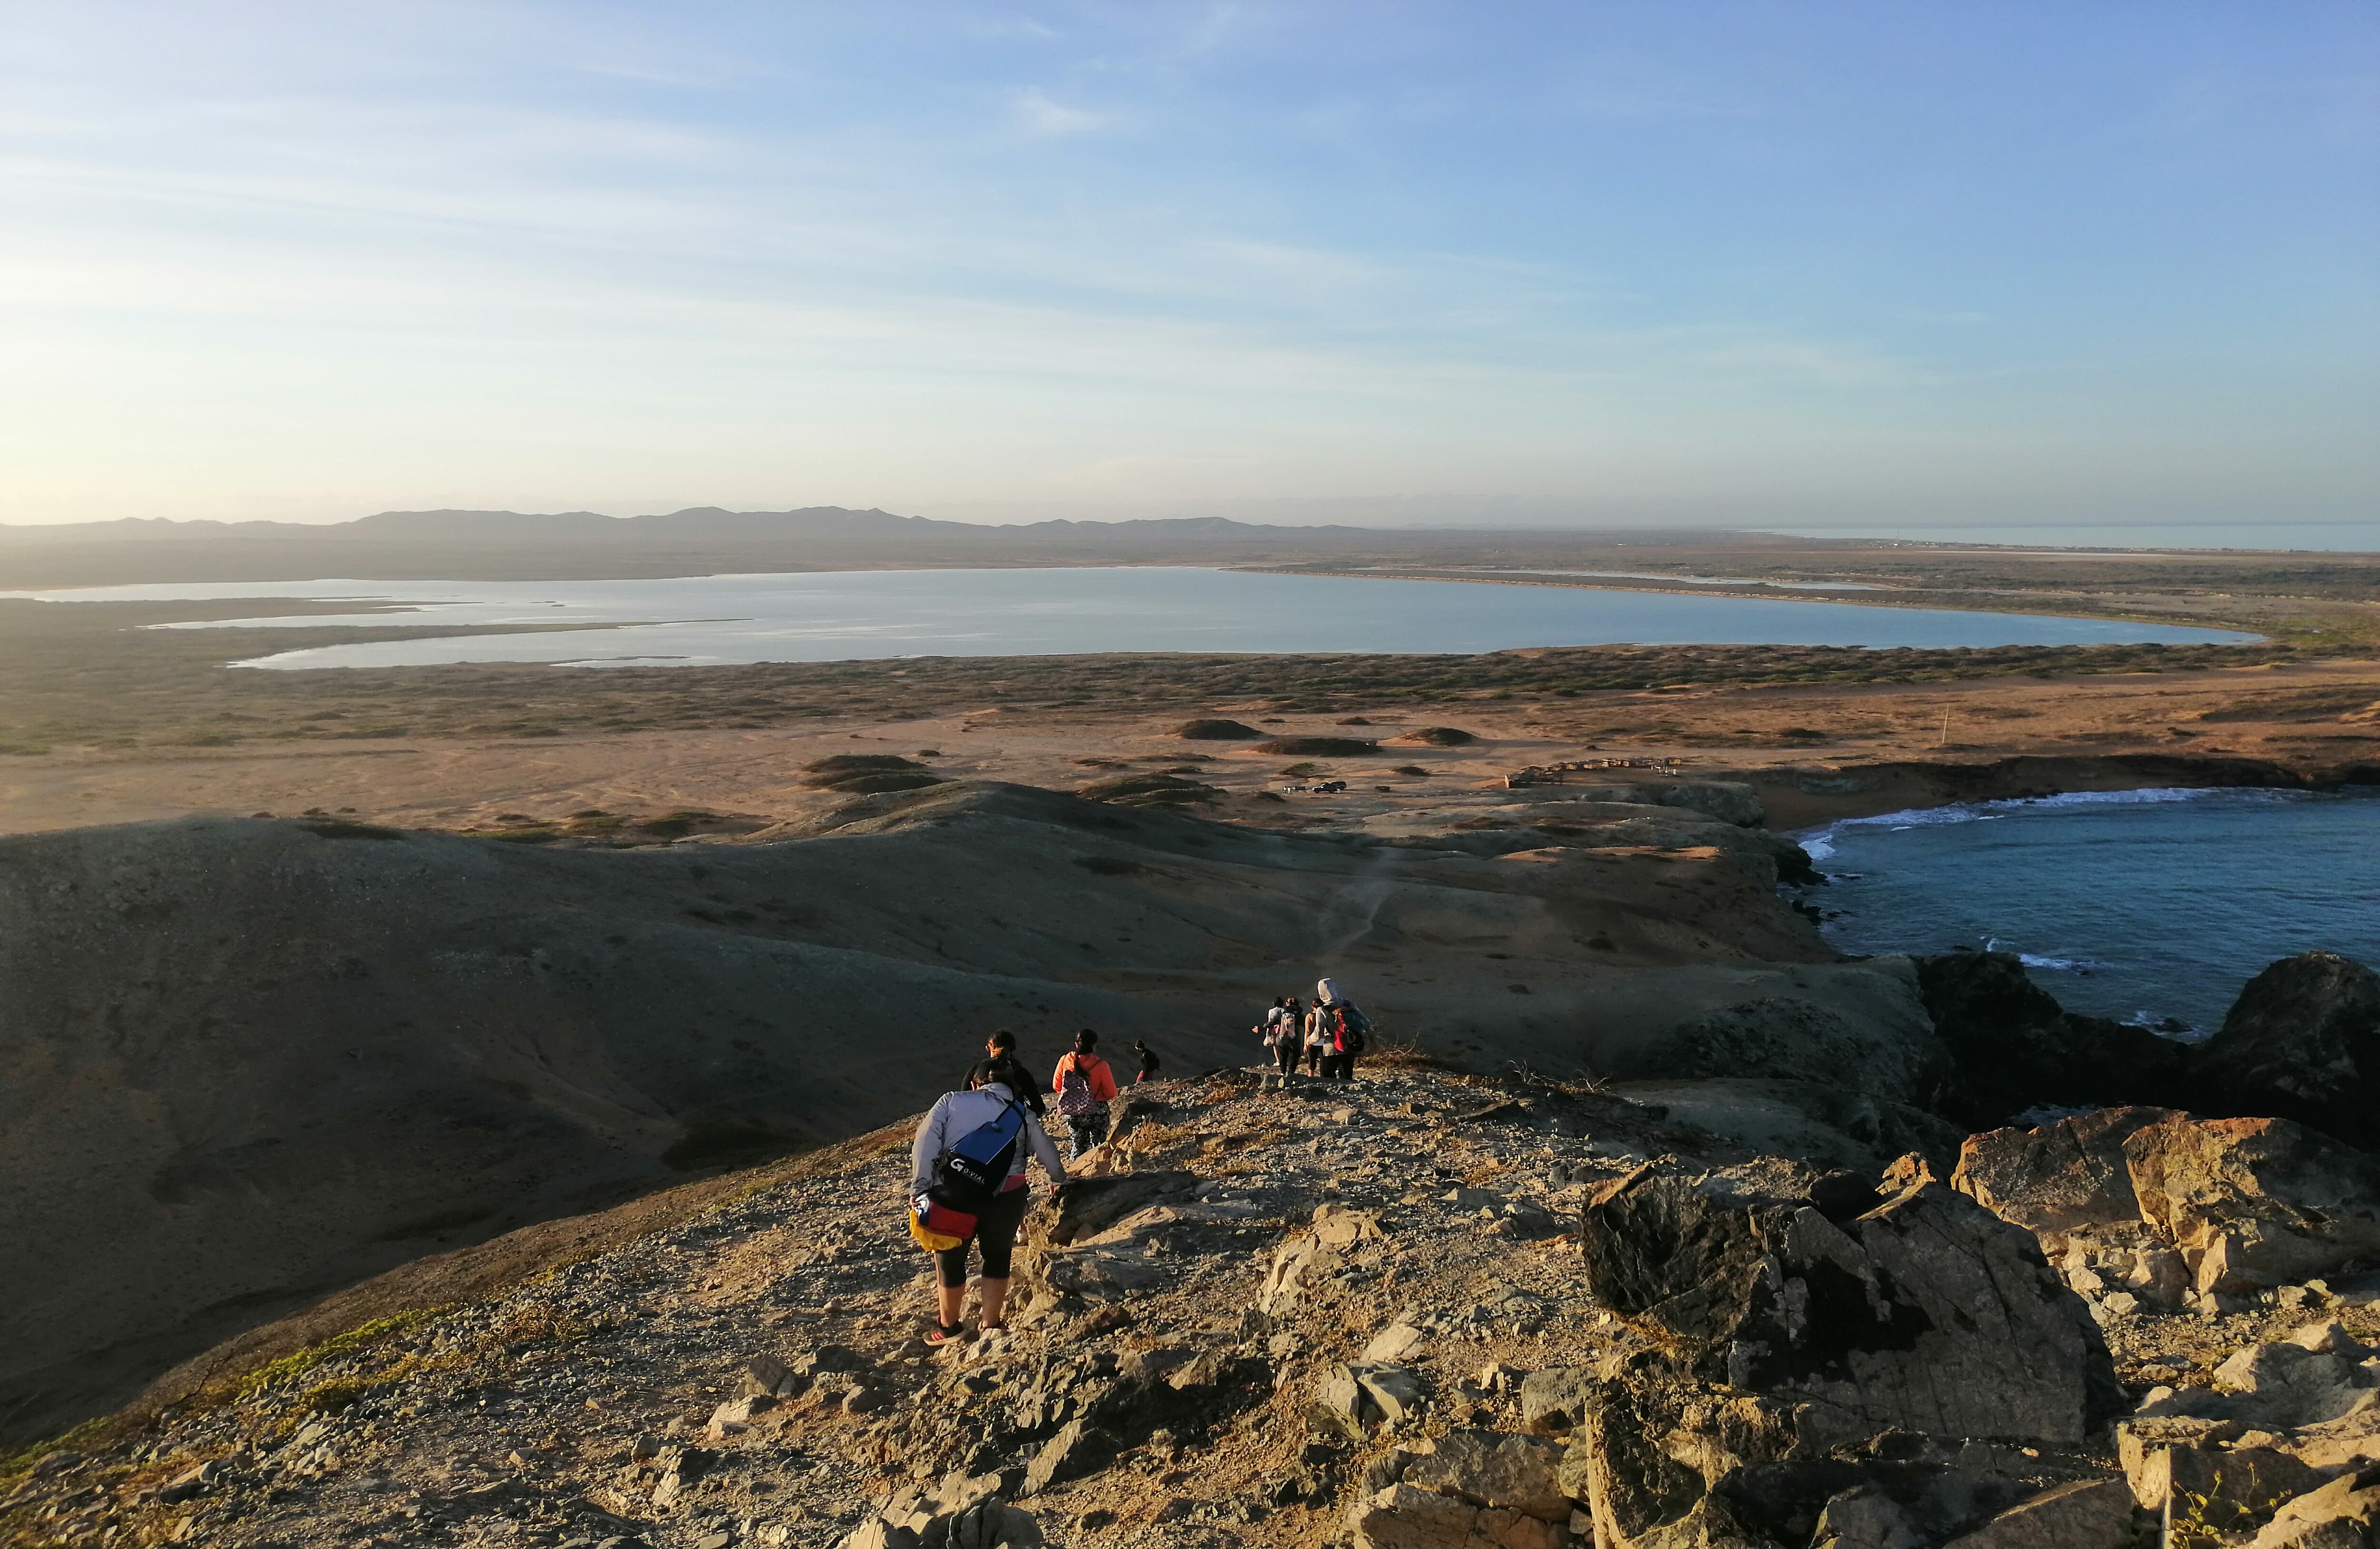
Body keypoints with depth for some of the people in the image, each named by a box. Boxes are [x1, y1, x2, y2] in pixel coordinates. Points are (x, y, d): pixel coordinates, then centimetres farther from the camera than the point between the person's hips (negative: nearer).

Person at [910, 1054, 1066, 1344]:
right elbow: (1048, 1154, 23)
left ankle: (949, 1327, 35)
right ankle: (992, 1327, 30)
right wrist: (1060, 1182, 41)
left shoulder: (952, 1101, 8)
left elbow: (925, 1144, -3)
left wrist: (919, 1189, -4)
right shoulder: (1022, 1114, 13)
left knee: (950, 1258, 19)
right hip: (1008, 1195, 2)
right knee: (997, 1257, 23)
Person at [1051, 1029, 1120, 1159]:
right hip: (1096, 1113, -3)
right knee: (1098, 1146, 17)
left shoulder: (1065, 1061, -10)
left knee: (1079, 1145, 20)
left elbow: (1056, 1087, 2)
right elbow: (1111, 1093, -13)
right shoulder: (1101, 1066, -19)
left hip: (1071, 1114, 3)